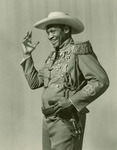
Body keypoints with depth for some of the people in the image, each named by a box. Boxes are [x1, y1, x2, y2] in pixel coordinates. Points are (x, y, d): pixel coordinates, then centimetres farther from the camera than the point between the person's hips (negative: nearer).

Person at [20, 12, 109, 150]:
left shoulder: (80, 50, -9)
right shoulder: (53, 56, 14)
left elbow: (101, 81, -18)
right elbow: (34, 82, 15)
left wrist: (70, 102, -23)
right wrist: (27, 55, 11)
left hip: (67, 121, -7)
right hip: (48, 120, 7)